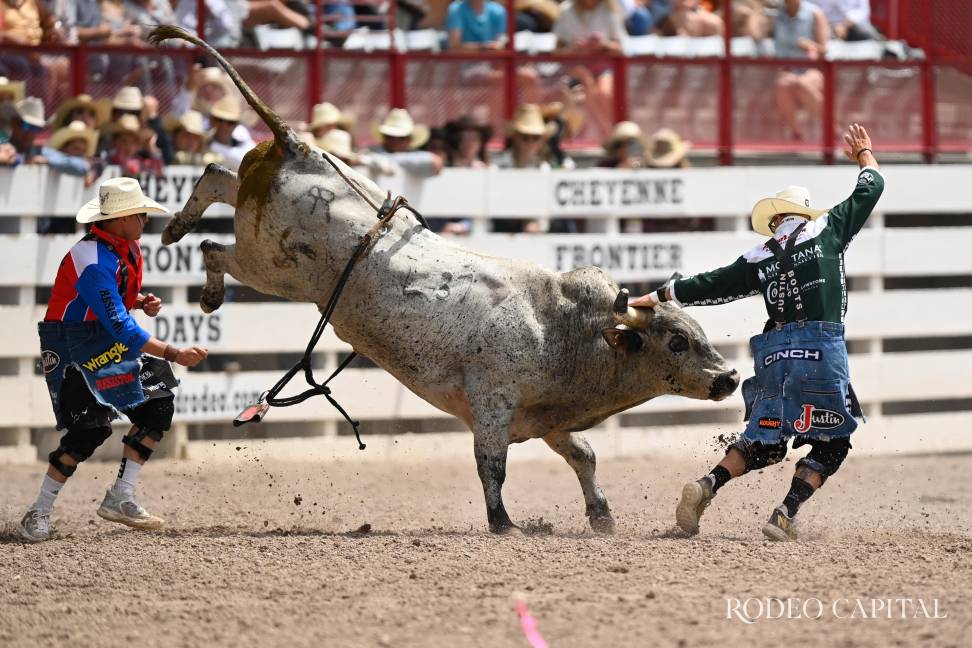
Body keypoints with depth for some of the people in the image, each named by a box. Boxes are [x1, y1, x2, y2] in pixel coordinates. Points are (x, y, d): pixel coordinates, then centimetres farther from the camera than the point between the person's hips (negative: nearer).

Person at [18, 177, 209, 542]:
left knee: (156, 408, 2)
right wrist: (173, 355, -30)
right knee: (92, 426, -19)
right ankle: (39, 514, -9)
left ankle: (120, 499, 9)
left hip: (109, 345, 9)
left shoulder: (128, 247, 4)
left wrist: (142, 303, 0)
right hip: (73, 350, -9)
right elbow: (121, 327, -29)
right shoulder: (93, 261, -26)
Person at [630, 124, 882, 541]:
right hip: (823, 349, -4)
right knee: (832, 442, 7)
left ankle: (706, 487, -6)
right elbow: (870, 191, 17)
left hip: (775, 350, 4)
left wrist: (657, 297, 30)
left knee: (764, 442, 16)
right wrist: (864, 156, 37)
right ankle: (785, 515, -9)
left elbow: (710, 285, 18)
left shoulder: (758, 260, 13)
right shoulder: (828, 230, 7)